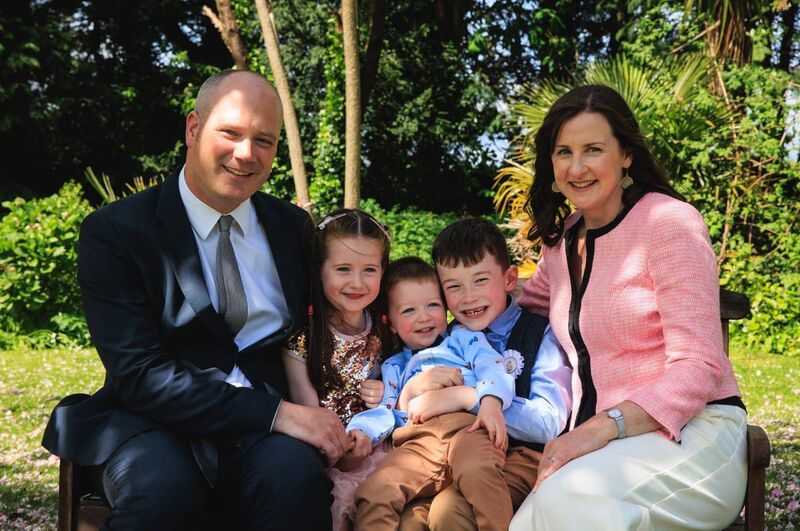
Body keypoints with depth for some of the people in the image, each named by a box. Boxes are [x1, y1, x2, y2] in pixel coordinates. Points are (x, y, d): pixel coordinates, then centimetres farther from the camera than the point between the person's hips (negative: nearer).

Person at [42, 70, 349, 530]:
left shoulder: (293, 227, 10)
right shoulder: (115, 231, -4)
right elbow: (140, 374, -13)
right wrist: (277, 413, -23)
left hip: (264, 434, 3)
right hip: (155, 424, -2)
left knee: (296, 473, -31)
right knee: (165, 489, -35)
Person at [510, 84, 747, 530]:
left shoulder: (669, 221, -7)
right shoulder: (562, 238, 13)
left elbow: (698, 368, -13)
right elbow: (524, 306, 31)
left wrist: (604, 426, -25)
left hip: (693, 432, -5)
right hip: (599, 445, 5)